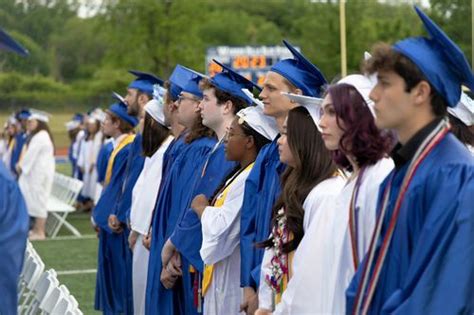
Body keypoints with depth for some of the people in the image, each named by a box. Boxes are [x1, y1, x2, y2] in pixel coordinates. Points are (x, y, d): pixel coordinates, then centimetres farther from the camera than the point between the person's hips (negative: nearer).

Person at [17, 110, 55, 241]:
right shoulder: (36, 135, 16)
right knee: (36, 200, 13)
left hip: (40, 173, -10)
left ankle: (40, 232, -2)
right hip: (35, 172, 10)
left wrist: (21, 166, -4)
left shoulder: (40, 136, -17)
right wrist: (21, 165, 4)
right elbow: (29, 153, 16)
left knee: (38, 200, -6)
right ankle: (37, 229, 20)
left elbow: (31, 154, -17)